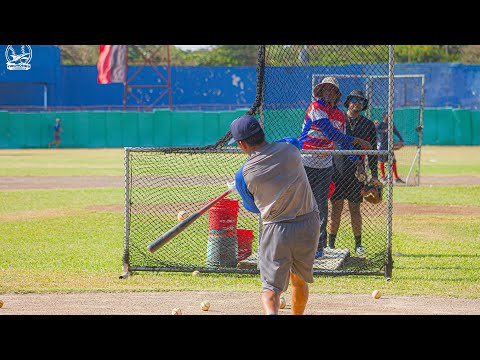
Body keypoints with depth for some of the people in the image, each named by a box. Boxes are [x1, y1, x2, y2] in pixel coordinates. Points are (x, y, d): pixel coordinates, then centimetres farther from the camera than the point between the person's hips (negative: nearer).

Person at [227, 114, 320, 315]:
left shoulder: (243, 175, -7)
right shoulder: (289, 148, -2)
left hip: (276, 229, -3)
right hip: (309, 225, 3)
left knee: (271, 287, -1)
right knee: (299, 281, 23)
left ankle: (271, 313, -27)